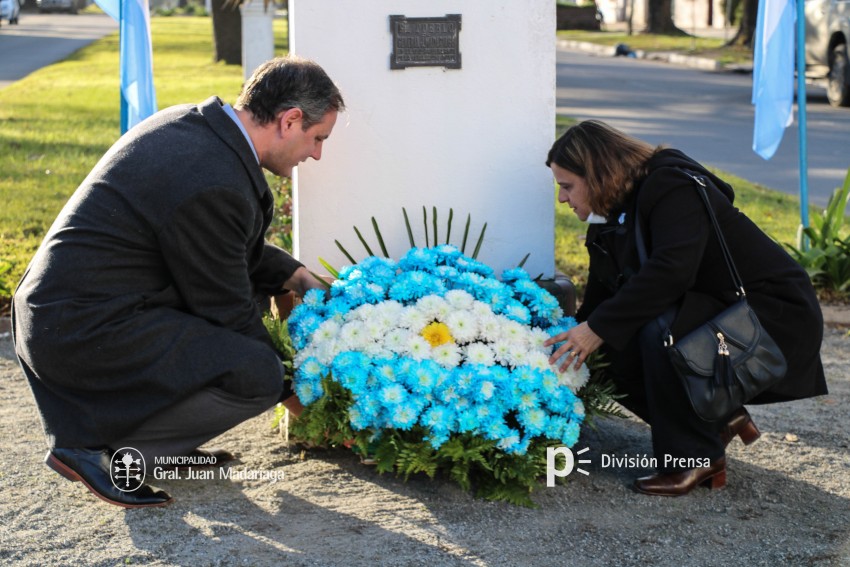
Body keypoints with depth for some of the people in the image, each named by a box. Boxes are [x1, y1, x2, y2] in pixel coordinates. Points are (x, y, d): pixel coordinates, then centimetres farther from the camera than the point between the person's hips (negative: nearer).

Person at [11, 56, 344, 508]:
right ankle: (98, 451, -6)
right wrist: (290, 385, 2)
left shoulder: (192, 124, 7)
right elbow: (228, 313, -11)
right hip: (84, 334, -11)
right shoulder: (213, 183, -23)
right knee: (257, 377, -18)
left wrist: (298, 278, 17)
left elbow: (231, 250, 24)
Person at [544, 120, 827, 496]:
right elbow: (598, 300, 9)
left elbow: (672, 270, -37)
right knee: (618, 355, -7)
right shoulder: (611, 220, 6)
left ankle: (694, 460, -16)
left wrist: (599, 328, -35)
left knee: (661, 333, -32)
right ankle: (721, 420, 10)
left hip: (778, 315, -9)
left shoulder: (673, 190, -22)